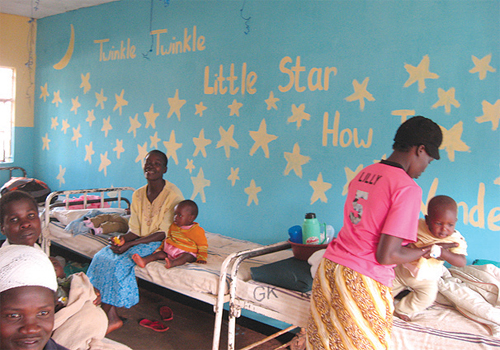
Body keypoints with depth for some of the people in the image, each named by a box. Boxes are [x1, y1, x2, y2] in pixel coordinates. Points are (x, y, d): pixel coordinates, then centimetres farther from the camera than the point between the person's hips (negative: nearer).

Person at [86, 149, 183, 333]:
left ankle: (111, 315, -11)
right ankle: (110, 315, -18)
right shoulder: (138, 195, 7)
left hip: (160, 243, -6)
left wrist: (130, 244, -22)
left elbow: (164, 233, -17)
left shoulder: (173, 194, -14)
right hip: (139, 240, 6)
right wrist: (122, 239, -17)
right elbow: (134, 230, 7)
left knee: (120, 262, -26)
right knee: (101, 257, -17)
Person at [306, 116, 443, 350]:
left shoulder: (363, 174, 8)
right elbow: (386, 255, -18)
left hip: (328, 268, 7)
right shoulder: (408, 188, -14)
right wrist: (425, 251, 0)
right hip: (362, 281, -7)